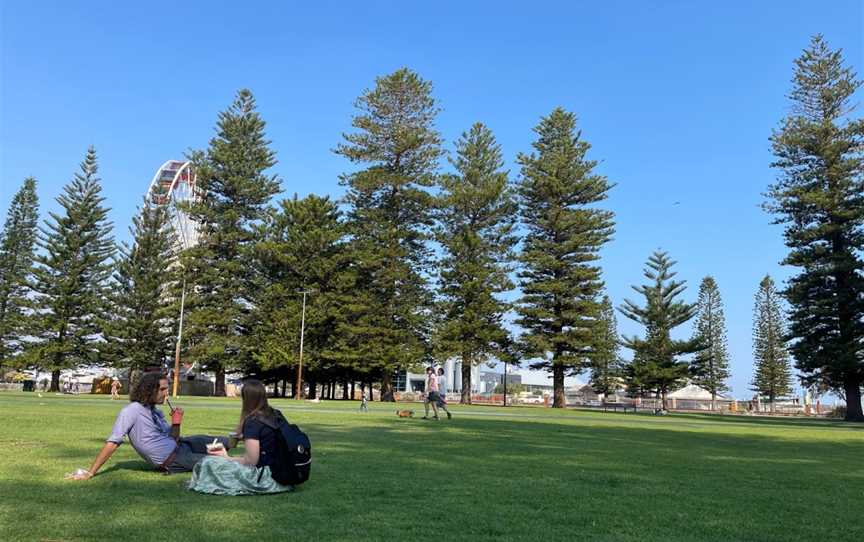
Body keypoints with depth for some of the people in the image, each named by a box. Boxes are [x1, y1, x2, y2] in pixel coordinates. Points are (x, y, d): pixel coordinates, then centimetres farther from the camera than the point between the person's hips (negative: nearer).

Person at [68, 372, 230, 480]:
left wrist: (176, 423, -6)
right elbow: (112, 442, -16)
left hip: (178, 446, 8)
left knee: (224, 441, 5)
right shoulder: (131, 411, -14)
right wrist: (90, 473, -20)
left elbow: (172, 440, 13)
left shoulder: (156, 412, 9)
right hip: (172, 460, -8)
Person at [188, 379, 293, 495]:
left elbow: (251, 460, -15)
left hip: (265, 478, -8)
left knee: (208, 462, -7)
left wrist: (227, 458, 0)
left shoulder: (252, 422, -15)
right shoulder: (277, 415, 5)